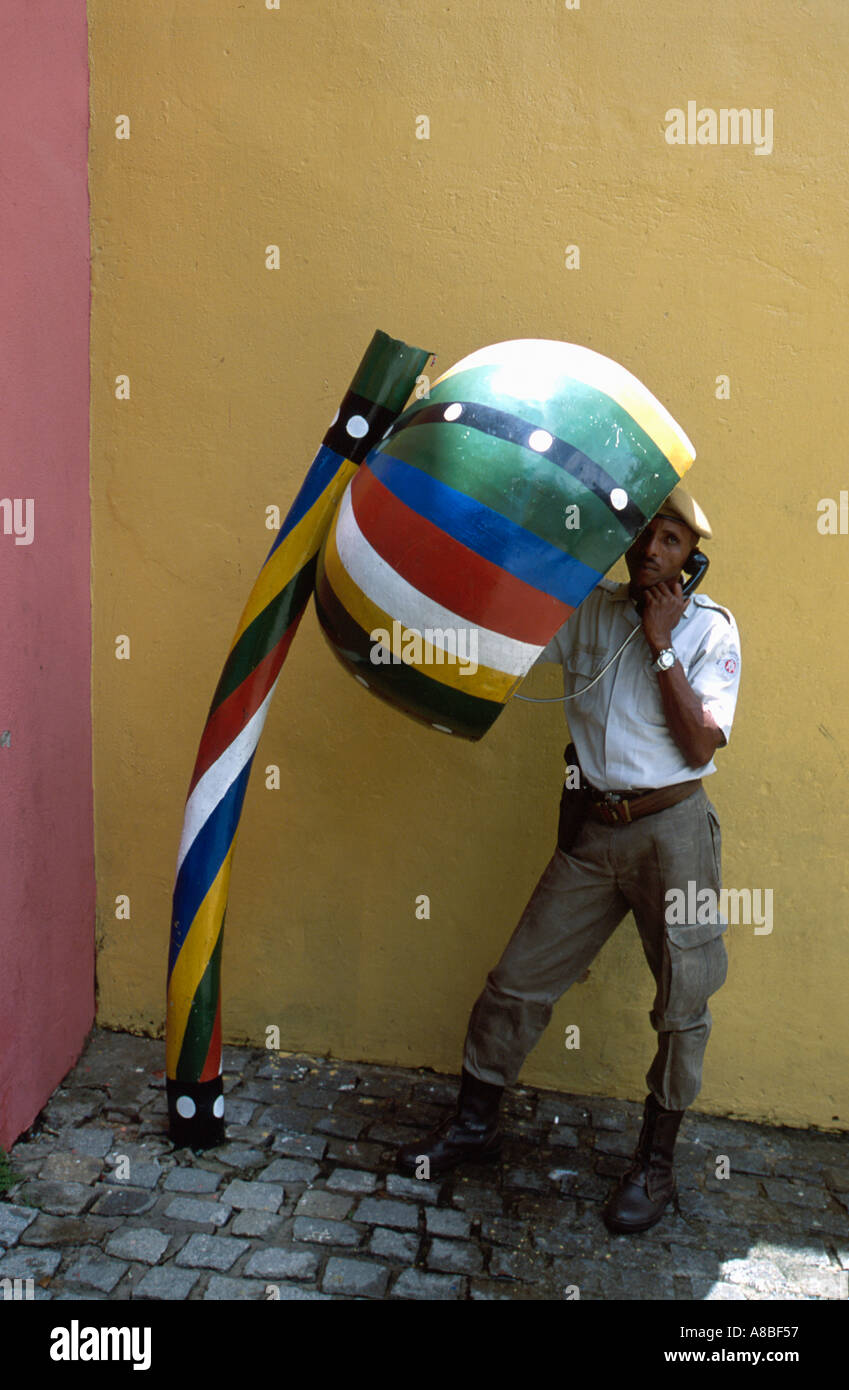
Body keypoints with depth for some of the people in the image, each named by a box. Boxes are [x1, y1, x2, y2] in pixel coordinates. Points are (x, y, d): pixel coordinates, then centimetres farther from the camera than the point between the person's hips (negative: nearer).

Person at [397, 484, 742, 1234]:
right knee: (519, 977, 6)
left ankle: (656, 1159, 24)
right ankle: (474, 1124, 24)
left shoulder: (710, 628, -3)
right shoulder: (587, 609, 6)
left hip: (672, 828, -3)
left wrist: (661, 645, -14)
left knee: (683, 1001, 3)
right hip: (594, 830, 3)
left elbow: (700, 746, -11)